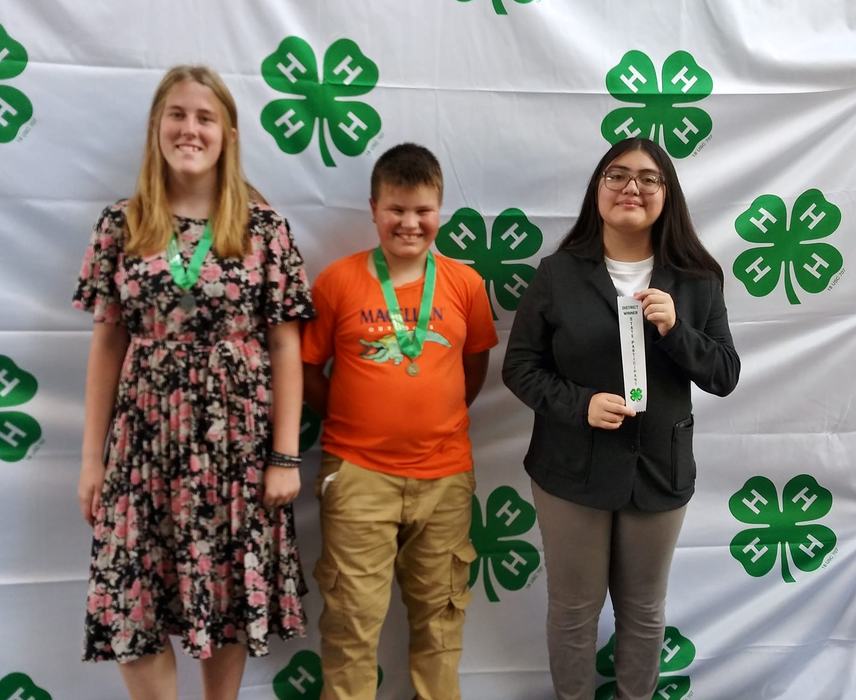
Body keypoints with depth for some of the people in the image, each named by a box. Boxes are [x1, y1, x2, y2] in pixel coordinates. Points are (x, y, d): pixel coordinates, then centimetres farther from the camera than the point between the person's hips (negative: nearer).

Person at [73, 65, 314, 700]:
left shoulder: (264, 227, -1)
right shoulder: (120, 225, 3)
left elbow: (285, 345, -1)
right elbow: (107, 344, 6)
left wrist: (285, 455, -5)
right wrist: (92, 456, 4)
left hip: (237, 442, -1)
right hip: (145, 441, 2)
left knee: (232, 600, 10)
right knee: (133, 605, 4)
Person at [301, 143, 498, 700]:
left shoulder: (465, 283, 0)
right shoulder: (338, 280, -5)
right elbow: (308, 368, 3)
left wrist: (437, 417, 4)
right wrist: (350, 419, -2)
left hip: (445, 474, 2)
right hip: (358, 473, -2)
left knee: (440, 612, 16)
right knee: (353, 619, 6)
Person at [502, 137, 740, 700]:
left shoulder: (697, 280, -1)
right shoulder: (558, 273, -6)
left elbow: (725, 376, -2)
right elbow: (520, 366, -5)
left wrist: (676, 330, -20)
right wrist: (580, 404, -21)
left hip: (659, 472, 2)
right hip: (572, 470, -1)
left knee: (644, 610, 19)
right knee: (574, 609, 13)